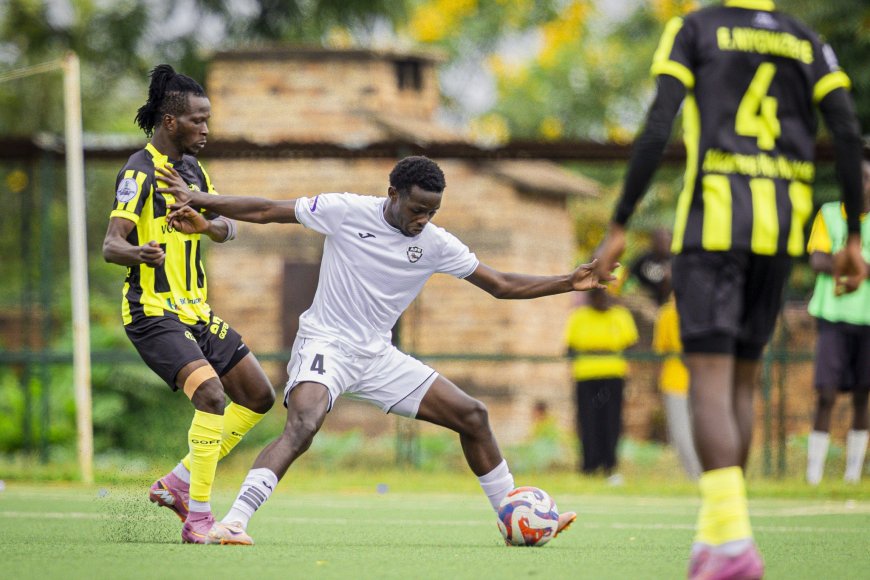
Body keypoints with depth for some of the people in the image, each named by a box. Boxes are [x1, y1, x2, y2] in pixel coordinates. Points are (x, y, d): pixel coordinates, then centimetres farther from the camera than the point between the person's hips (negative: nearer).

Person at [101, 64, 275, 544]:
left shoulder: (191, 168, 13)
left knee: (258, 397, 8)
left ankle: (178, 484, 14)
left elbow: (228, 228, 8)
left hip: (194, 309, 9)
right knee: (211, 394, -27)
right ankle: (197, 519, -24)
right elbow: (110, 244, -22)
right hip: (153, 311, -9)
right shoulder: (141, 172, -13)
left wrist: (207, 225, -17)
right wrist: (139, 253, -46)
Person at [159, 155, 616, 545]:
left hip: (377, 357, 6)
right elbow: (266, 212, -4)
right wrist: (197, 200, -7)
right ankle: (233, 522, -39)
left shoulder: (436, 245, -2)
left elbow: (501, 286, 4)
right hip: (325, 346, -6)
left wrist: (569, 283, -6)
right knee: (302, 426, -35)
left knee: (472, 415, 3)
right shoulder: (346, 212, -12)